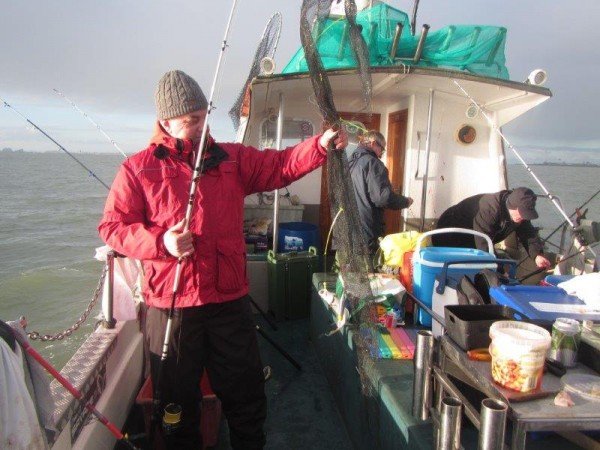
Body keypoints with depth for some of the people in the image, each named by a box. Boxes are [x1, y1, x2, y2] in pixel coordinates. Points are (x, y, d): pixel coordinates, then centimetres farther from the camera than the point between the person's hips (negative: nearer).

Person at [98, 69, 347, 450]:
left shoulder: (232, 159, 8)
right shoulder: (139, 168, 1)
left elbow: (281, 165, -2)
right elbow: (113, 226, -2)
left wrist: (320, 146, -18)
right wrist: (160, 242, -18)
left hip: (230, 299, 2)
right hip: (171, 303, -2)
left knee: (246, 395, 16)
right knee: (178, 399, 17)